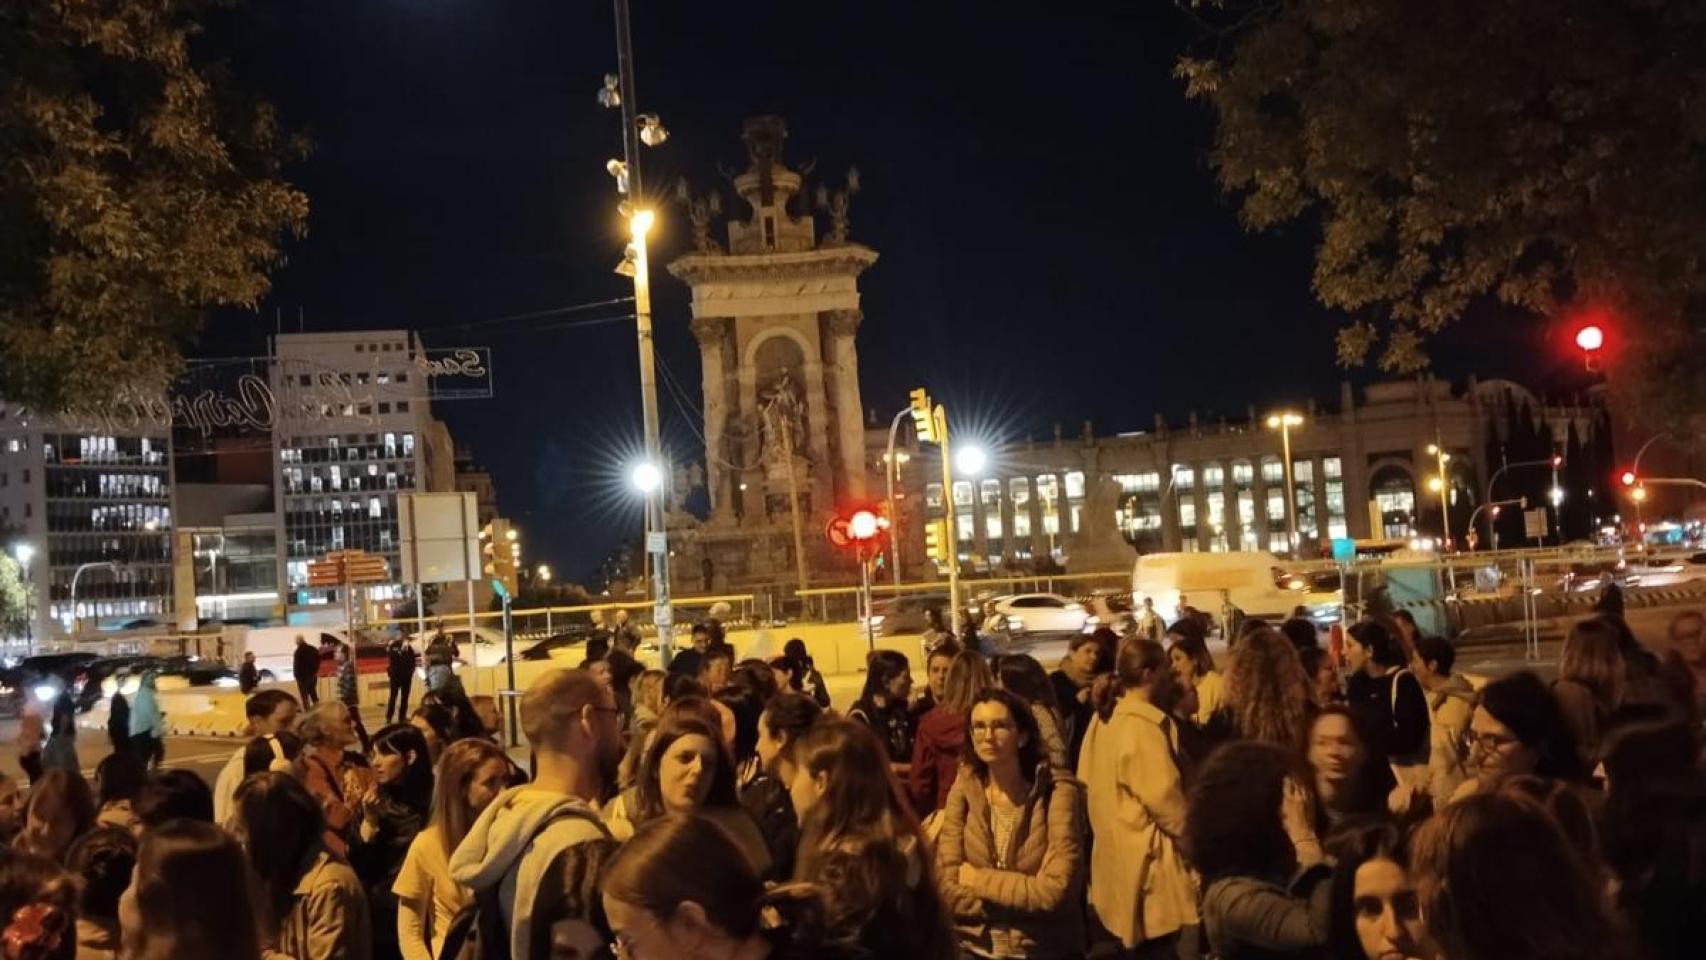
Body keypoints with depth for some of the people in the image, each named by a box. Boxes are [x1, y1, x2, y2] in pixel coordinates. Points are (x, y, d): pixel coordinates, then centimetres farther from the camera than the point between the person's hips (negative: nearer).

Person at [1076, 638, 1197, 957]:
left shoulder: (1103, 717, 9)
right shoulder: (1145, 723, -19)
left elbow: (1088, 781, 15)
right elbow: (1163, 796, -21)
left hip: (1114, 849, 10)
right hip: (1146, 856, -10)